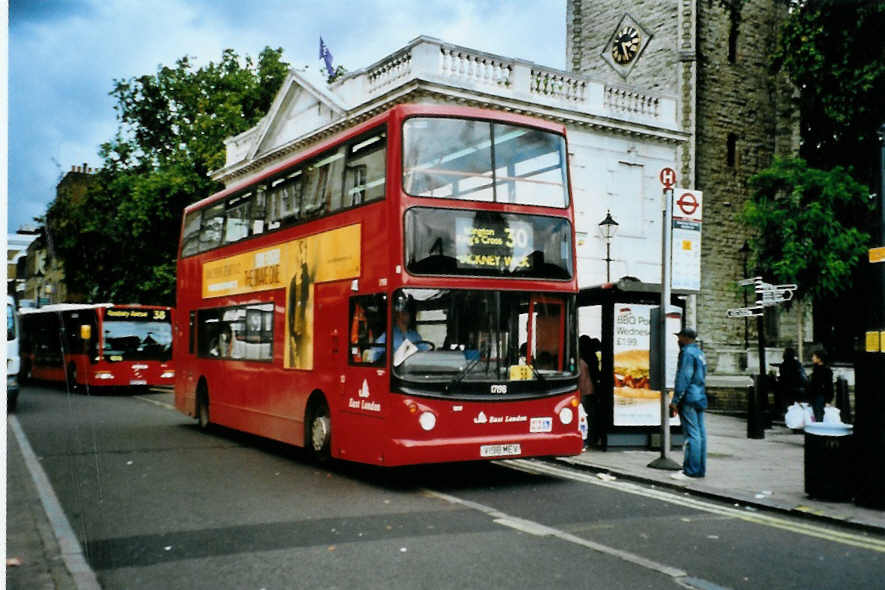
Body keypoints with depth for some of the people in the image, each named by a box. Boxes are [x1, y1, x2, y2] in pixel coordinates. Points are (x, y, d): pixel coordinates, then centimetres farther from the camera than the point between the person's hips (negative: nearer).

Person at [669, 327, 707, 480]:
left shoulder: (687, 353, -12)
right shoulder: (699, 353, 18)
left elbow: (683, 378, -17)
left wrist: (675, 401, -15)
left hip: (689, 399, -10)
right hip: (700, 398, 10)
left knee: (692, 434, -9)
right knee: (700, 434, 9)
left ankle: (691, 471, -9)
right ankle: (700, 469, 13)